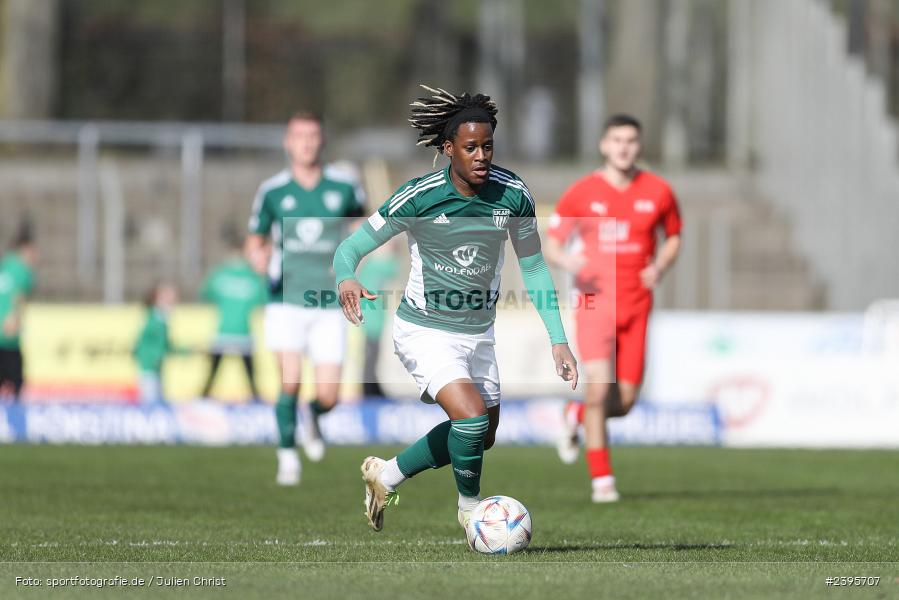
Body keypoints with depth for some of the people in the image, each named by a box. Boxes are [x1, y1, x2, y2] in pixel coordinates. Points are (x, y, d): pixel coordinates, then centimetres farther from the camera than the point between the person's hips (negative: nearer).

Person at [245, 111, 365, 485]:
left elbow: (357, 213, 22)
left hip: (328, 304, 1)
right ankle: (287, 455, 4)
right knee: (290, 381, -17)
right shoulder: (272, 191, 0)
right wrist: (258, 258, -14)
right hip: (286, 300, -1)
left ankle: (312, 417, 32)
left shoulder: (342, 188, 0)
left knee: (328, 396, -5)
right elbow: (254, 241, 10)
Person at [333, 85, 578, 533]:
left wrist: (558, 339, -3)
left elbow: (533, 267, 2)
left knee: (482, 437, 15)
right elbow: (350, 248, -14)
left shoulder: (512, 194, -10)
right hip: (424, 331, -6)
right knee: (471, 414, -25)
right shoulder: (418, 198, -21)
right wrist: (347, 280, -38)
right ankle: (470, 508, 4)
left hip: (478, 331, 6)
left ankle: (386, 475, 38)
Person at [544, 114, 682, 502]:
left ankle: (577, 415, 34)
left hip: (636, 306, 2)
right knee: (599, 386, -18)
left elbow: (674, 237, 17)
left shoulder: (658, 193, 3)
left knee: (625, 401, -1)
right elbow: (550, 247, 4)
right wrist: (567, 261, -20)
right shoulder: (581, 193, -2)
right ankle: (601, 479, -6)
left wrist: (659, 267, -4)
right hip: (595, 302, -2)